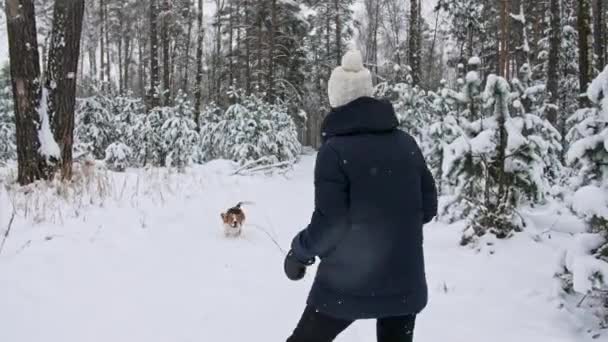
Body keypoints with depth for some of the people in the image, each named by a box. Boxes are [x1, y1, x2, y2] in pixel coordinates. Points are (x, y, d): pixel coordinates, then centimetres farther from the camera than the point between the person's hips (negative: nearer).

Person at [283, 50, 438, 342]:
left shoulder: (335, 149, -15)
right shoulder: (406, 143, -1)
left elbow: (329, 224, -16)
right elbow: (428, 207, 6)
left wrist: (299, 252, 2)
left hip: (347, 281, -4)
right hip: (404, 280, 4)